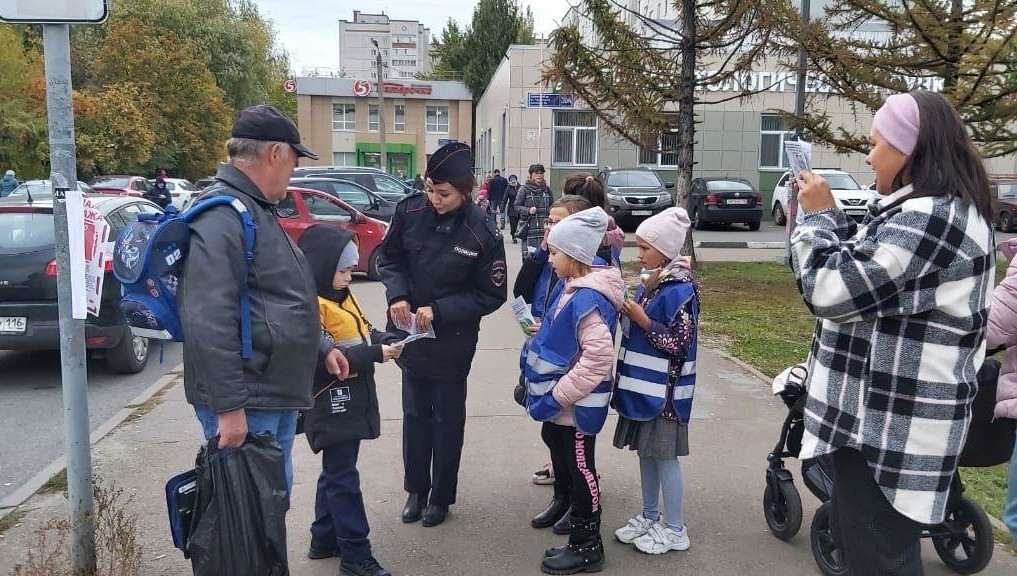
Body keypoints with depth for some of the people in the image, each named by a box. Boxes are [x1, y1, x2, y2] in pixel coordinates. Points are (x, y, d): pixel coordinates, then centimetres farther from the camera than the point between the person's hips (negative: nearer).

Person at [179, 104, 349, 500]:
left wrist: (322, 345, 23)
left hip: (278, 397, 10)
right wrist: (228, 406, -25)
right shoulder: (222, 215, -19)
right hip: (246, 406, -10)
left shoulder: (258, 211, 16)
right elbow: (210, 322, -26)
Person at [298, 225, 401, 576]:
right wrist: (374, 354, -24)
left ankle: (325, 540, 31)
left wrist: (386, 340, -1)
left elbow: (362, 332, 18)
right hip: (331, 405, -10)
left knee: (336, 474, 18)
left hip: (349, 401, 10)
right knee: (343, 478, -2)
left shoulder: (341, 297, 12)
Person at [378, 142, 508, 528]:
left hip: (453, 340, -3)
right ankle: (415, 489, 35)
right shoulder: (410, 210, -11)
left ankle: (441, 496, 31)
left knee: (447, 418, 14)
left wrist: (438, 311, -21)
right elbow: (391, 258, 3)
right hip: (410, 333, 3)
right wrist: (398, 295, -16)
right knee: (414, 413, 17)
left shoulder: (482, 232, -20)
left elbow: (491, 295, -13)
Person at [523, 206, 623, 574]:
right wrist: (549, 392, 17)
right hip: (560, 394, 9)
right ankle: (565, 503, 46)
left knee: (581, 468, 4)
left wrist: (557, 396, -24)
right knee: (558, 448, 25)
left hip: (577, 402, -9)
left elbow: (598, 357, -31)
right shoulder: (570, 288, 4)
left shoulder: (588, 300, -26)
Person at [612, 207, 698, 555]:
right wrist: (627, 313, -1)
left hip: (664, 389, -8)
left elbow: (679, 344, -20)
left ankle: (674, 530, 17)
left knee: (665, 455, 2)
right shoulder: (650, 282, 8)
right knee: (646, 451, 16)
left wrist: (642, 319, -21)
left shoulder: (680, 290, -17)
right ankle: (649, 517, 31)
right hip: (642, 383, 8)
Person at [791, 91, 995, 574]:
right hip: (886, 414, 11)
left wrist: (819, 215, -8)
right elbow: (866, 269, 20)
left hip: (891, 422, -11)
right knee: (853, 532, 23)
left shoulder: (928, 217, -22)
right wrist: (828, 214, 10)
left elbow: (833, 287, -23)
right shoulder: (946, 209, 12)